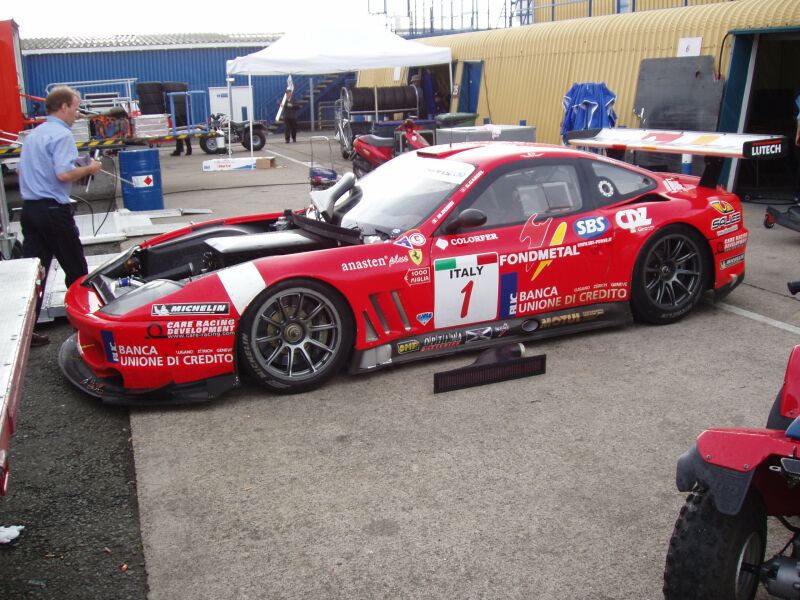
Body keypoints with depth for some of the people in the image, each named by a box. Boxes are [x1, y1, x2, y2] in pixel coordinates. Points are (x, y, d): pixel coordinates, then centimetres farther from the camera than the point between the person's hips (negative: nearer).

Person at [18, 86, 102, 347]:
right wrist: (88, 169, -5)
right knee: (75, 268, 8)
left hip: (29, 208, 8)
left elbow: (22, 170, 25)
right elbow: (63, 174, -23)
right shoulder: (62, 135, -12)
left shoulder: (33, 134, 17)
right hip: (54, 210, -8)